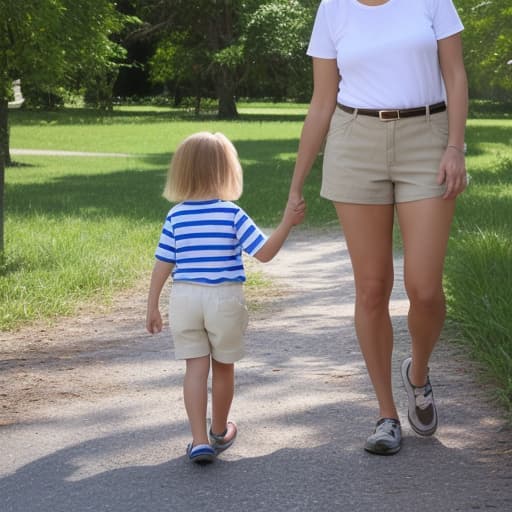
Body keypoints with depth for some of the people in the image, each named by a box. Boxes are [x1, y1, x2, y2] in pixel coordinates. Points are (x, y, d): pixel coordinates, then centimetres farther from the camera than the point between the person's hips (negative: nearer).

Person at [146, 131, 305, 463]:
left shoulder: (175, 217, -1)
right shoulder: (233, 215, -10)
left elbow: (162, 265, 1)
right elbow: (264, 252, -13)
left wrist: (152, 306, 8)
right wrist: (287, 224, -5)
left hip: (185, 299, 2)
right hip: (225, 299, -1)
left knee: (196, 368, 4)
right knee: (223, 367, 16)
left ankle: (200, 440, -7)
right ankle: (220, 432, 34)